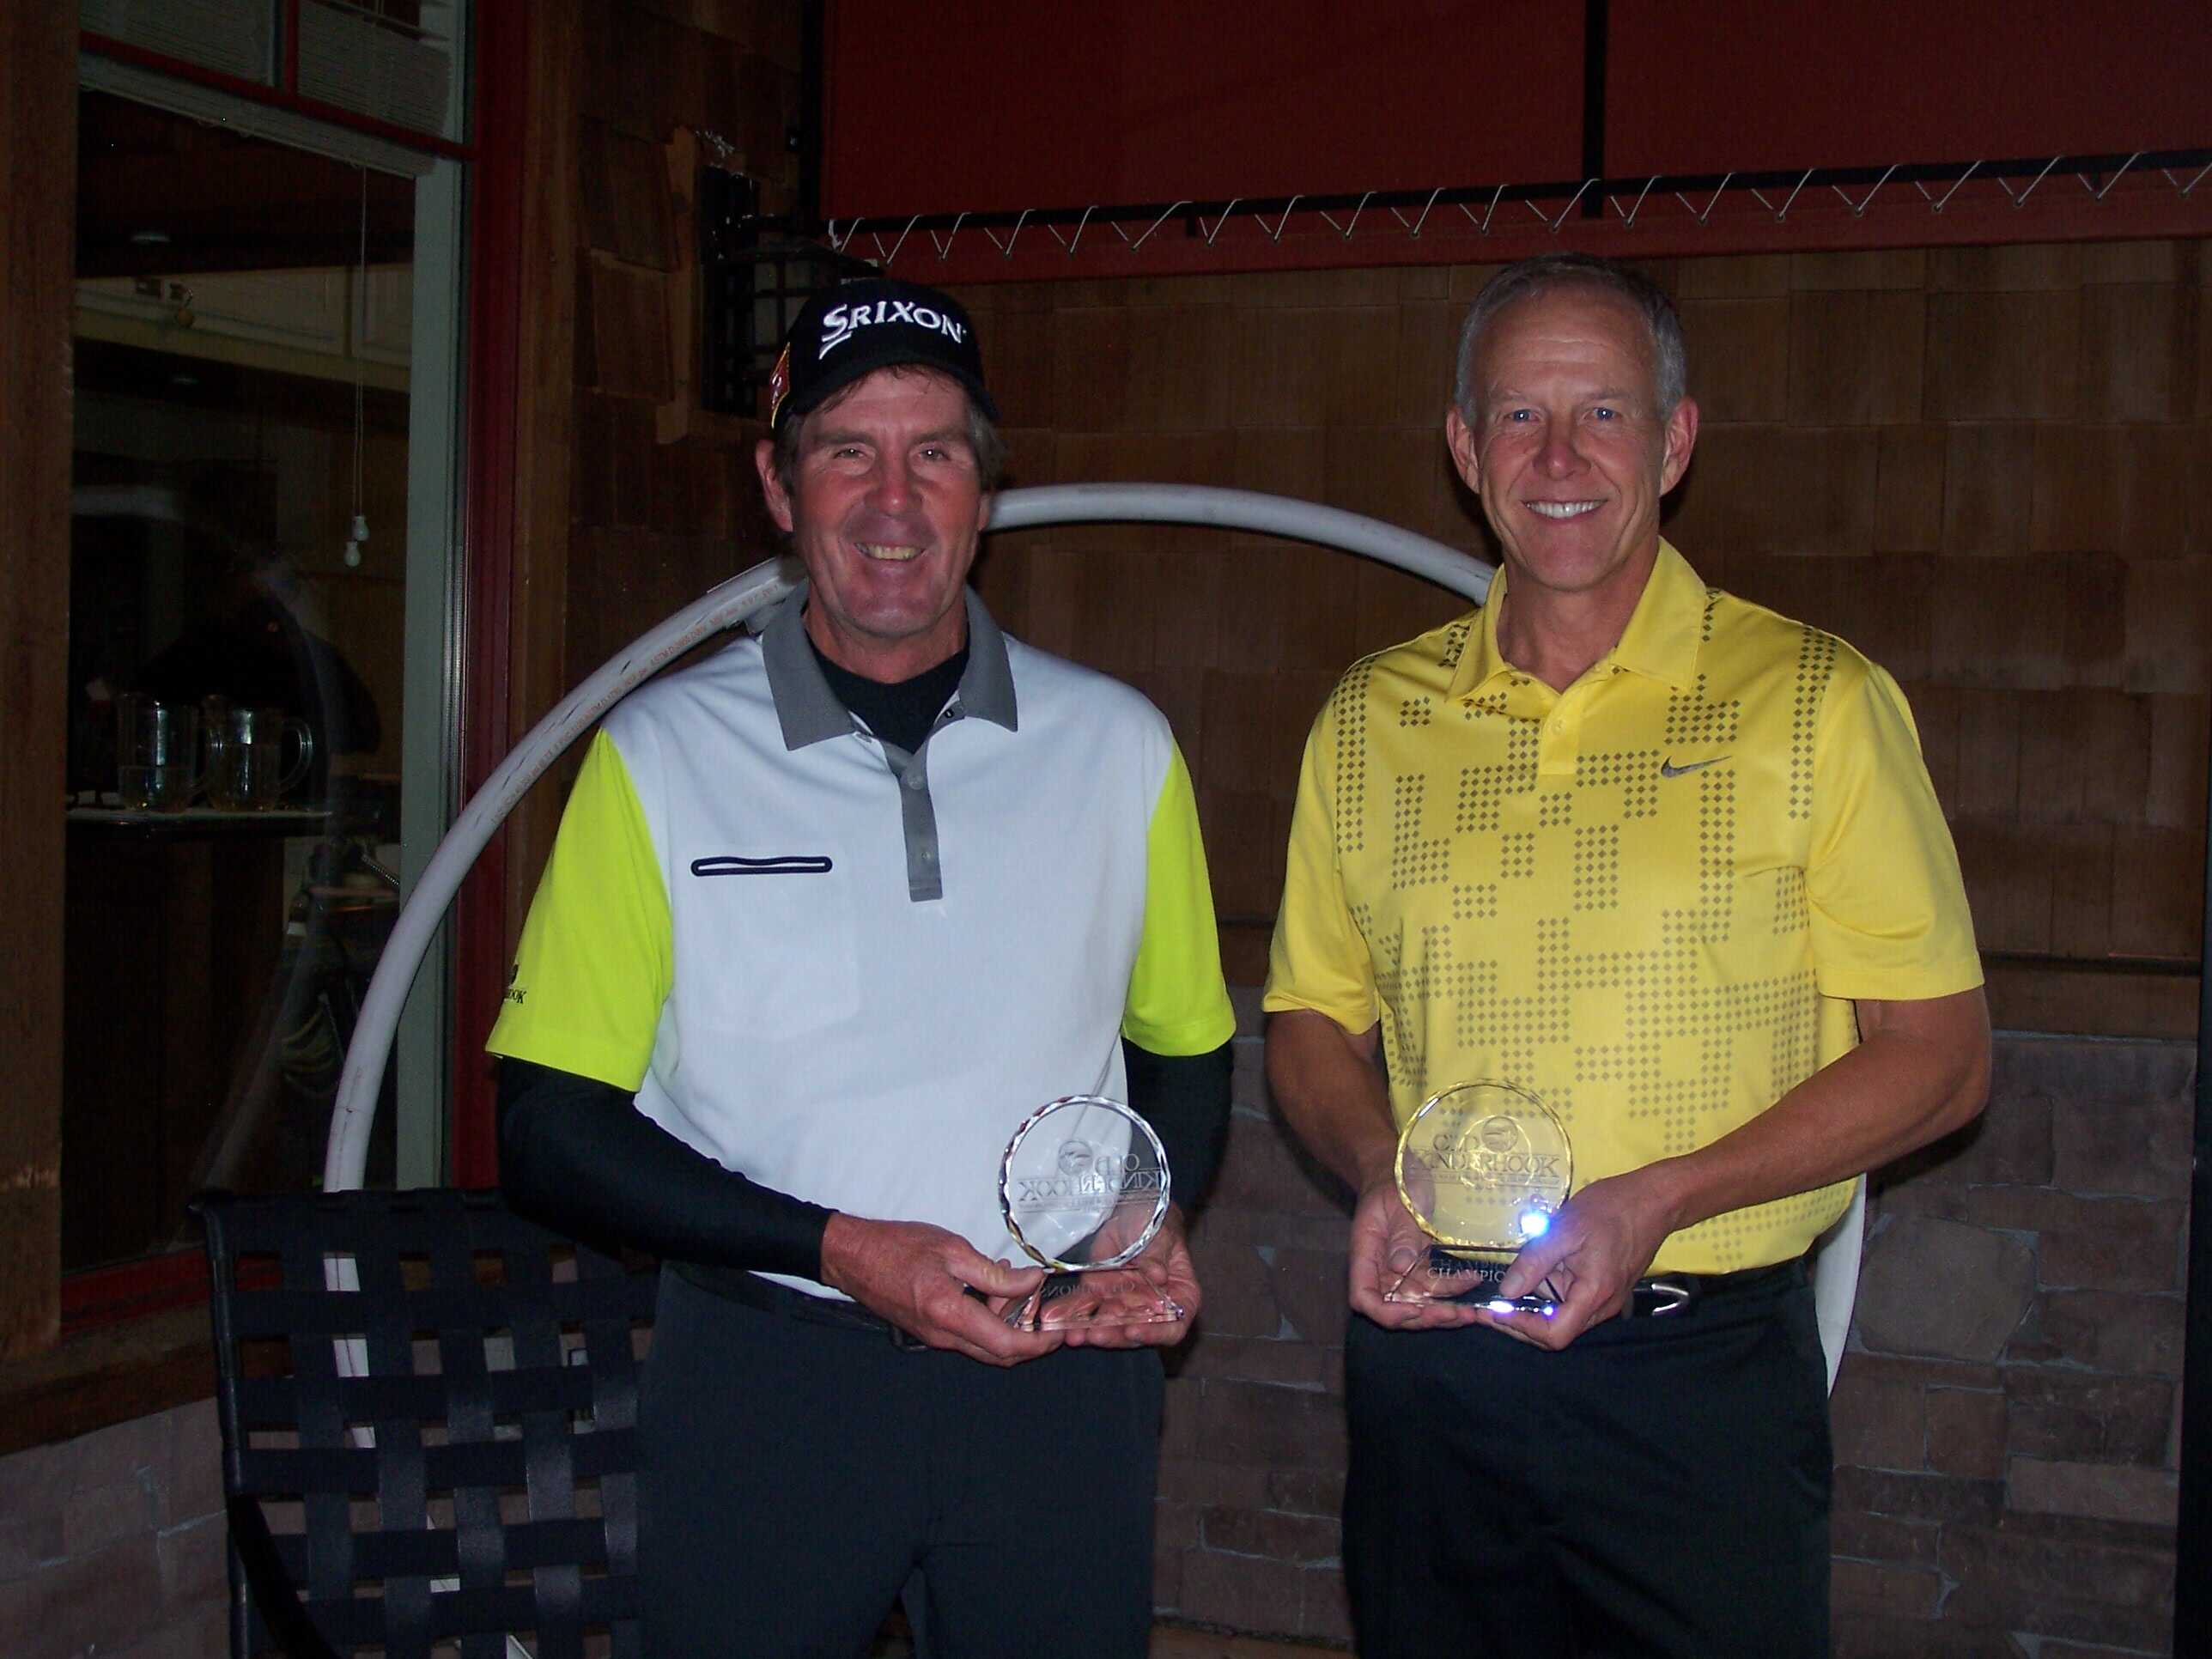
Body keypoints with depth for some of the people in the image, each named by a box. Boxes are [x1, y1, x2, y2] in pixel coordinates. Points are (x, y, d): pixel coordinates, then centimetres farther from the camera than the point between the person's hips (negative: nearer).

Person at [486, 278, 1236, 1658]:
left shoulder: (1118, 747, 5)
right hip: (765, 1378, -2)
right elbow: (552, 1132, -4)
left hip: (1060, 1382, 2)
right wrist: (838, 1249, -14)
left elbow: (1185, 1052, 16)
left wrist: (1156, 1224, -4)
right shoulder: (663, 754, -3)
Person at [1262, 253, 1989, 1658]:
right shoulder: (1372, 720, 6)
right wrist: (1376, 1170, -6)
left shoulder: (1816, 703, -4)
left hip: (1703, 1379, -3)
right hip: (1426, 1370, 3)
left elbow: (1940, 1056, -5)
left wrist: (1658, 1200, -16)